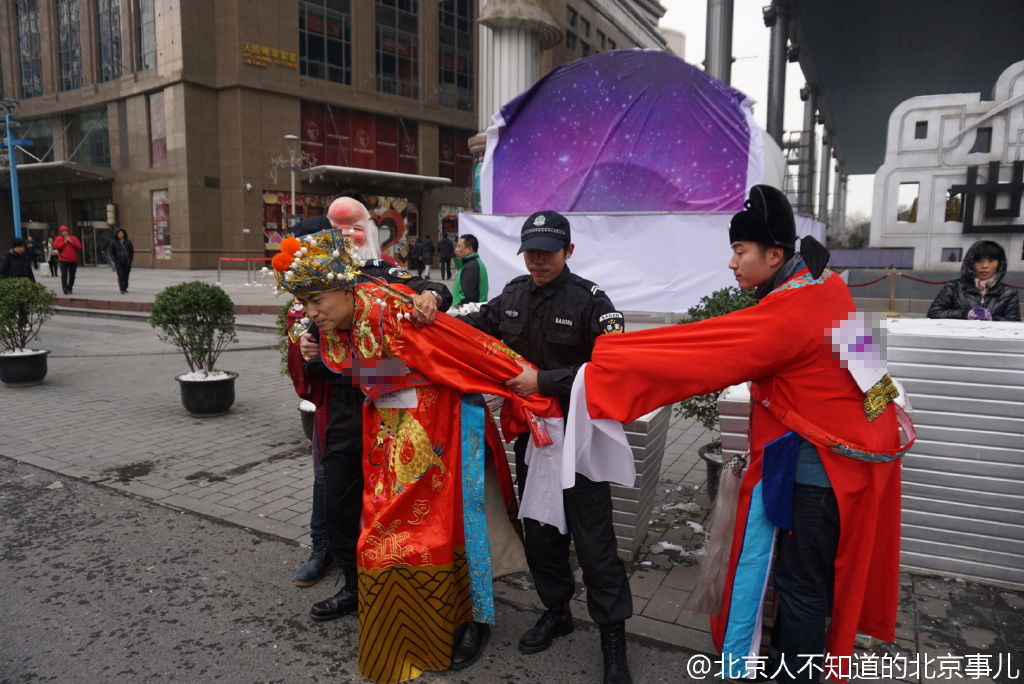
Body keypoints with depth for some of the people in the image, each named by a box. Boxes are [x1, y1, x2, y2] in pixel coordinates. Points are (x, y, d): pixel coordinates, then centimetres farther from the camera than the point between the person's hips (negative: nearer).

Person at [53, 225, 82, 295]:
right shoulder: (58, 238, 5)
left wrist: (71, 241, -10)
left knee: (72, 275, 8)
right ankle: (65, 289, -12)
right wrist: (64, 242, -11)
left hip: (73, 260, 2)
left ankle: (70, 289, 20)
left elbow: (79, 246, -2)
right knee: (64, 275, -11)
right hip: (63, 260, -2)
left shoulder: (74, 238, 8)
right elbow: (56, 246, -10)